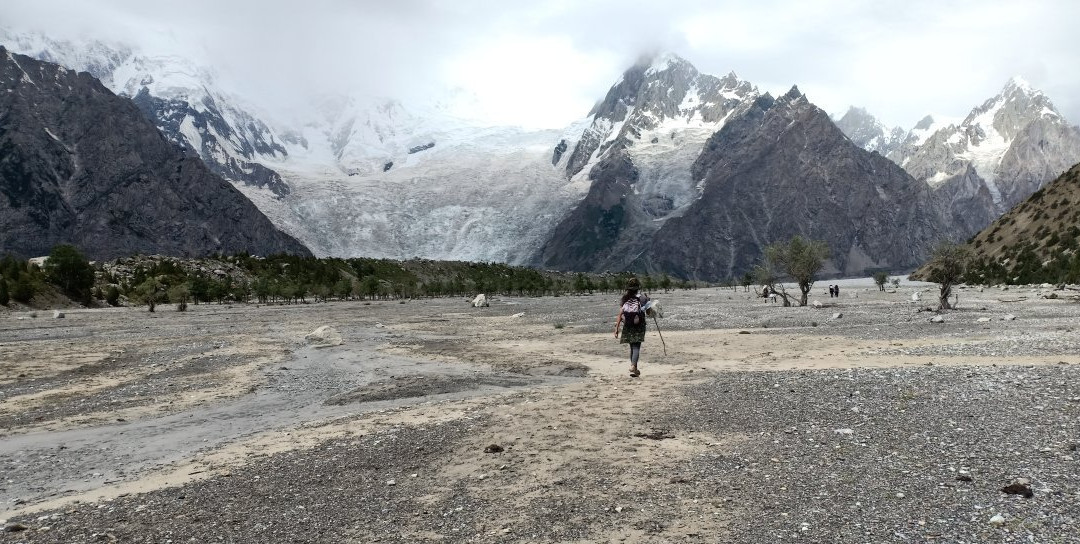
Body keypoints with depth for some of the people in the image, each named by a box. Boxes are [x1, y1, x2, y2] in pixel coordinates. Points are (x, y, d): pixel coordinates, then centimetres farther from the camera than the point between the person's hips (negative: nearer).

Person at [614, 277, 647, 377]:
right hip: (639, 326, -3)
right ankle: (633, 365, -26)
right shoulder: (642, 298, -4)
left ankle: (634, 369, 19)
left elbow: (620, 314, -3)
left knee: (632, 347, 15)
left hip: (627, 327, 3)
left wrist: (617, 328, -2)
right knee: (636, 347, -5)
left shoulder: (624, 299, 2)